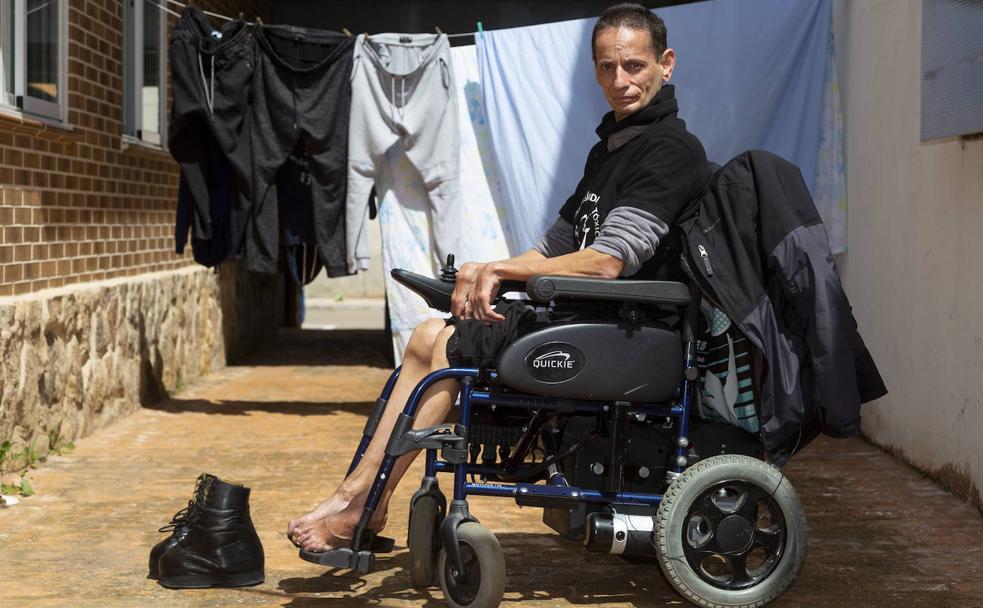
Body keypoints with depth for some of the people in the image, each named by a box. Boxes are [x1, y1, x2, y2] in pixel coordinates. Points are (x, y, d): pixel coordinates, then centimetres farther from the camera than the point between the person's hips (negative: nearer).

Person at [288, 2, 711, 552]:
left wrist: (502, 269, -12)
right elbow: (559, 247, 21)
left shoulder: (671, 150, -12)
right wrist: (486, 272, 1)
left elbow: (606, 263, -22)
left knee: (446, 349, -13)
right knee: (430, 337, 3)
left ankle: (362, 503, -4)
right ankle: (359, 497, -1)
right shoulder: (609, 147, 19)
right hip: (578, 319, 9)